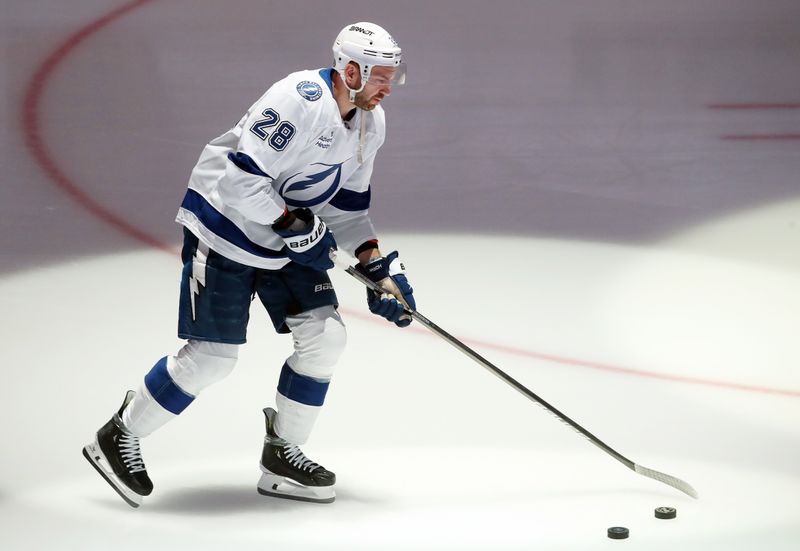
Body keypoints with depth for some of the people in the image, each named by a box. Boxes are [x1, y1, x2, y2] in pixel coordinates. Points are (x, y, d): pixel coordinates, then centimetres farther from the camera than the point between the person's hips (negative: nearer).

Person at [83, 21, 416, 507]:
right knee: (214, 354, -7)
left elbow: (346, 204, 13)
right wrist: (293, 225, -26)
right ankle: (119, 438, 10)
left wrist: (378, 265, 3)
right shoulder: (302, 101, -26)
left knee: (324, 334, -1)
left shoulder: (370, 124, 3)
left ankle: (282, 457, 12)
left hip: (284, 245, 9)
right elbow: (240, 176, -30)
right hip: (224, 230, -9)